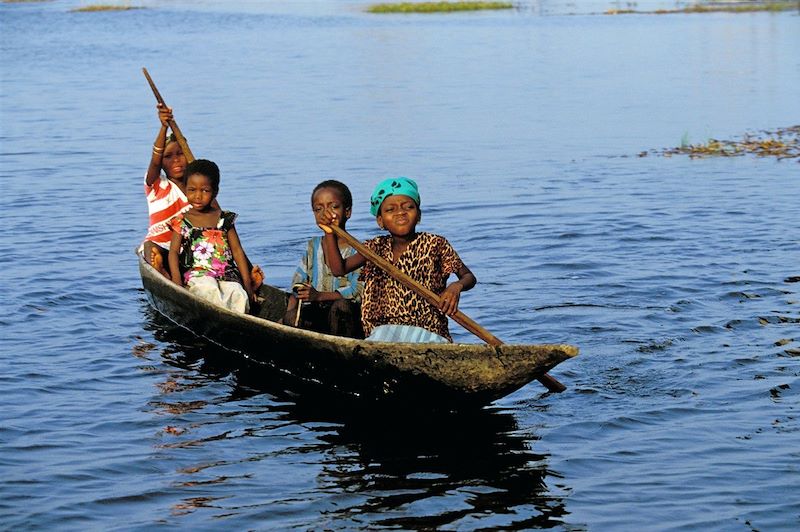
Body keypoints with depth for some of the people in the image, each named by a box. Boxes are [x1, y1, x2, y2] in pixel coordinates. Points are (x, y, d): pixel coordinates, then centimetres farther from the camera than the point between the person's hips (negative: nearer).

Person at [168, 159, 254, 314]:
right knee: (210, 289, -34)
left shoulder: (225, 219, 12)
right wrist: (176, 279, -16)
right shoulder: (181, 221, 8)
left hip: (226, 274, 2)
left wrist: (247, 283, 4)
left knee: (239, 294, -28)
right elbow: (174, 251, 1)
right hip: (196, 274, -2)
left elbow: (237, 251, 12)